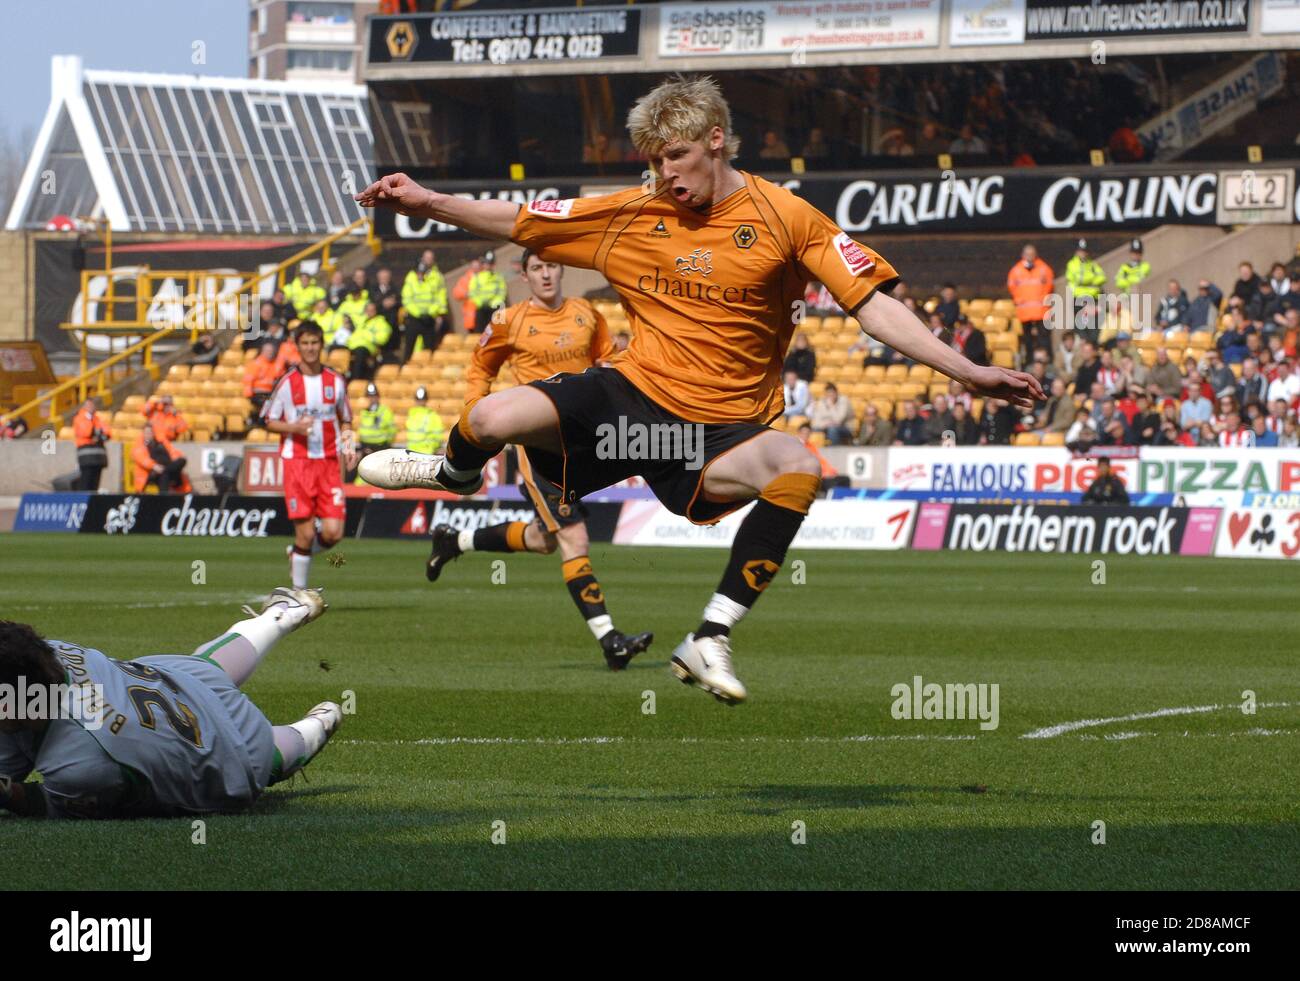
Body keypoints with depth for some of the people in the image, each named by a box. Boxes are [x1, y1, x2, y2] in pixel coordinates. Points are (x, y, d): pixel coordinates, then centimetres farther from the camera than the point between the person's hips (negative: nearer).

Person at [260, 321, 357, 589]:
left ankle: (297, 553, 23)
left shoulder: (336, 381, 7)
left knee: (333, 532, -8)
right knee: (305, 533, -8)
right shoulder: (287, 383, -1)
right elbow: (269, 422, 4)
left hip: (329, 463, 3)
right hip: (296, 463, -3)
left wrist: (348, 446, -1)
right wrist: (294, 427, -15)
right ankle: (299, 592, 7)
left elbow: (345, 420, 18)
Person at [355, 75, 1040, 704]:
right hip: (630, 394, 2)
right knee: (493, 419, -24)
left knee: (798, 468, -35)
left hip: (719, 431, -1)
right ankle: (456, 470, 18)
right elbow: (520, 224, 13)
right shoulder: (634, 214, 6)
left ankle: (711, 638, -27)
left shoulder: (785, 218, -1)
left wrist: (966, 372, -13)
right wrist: (429, 203, 2)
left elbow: (874, 307, -4)